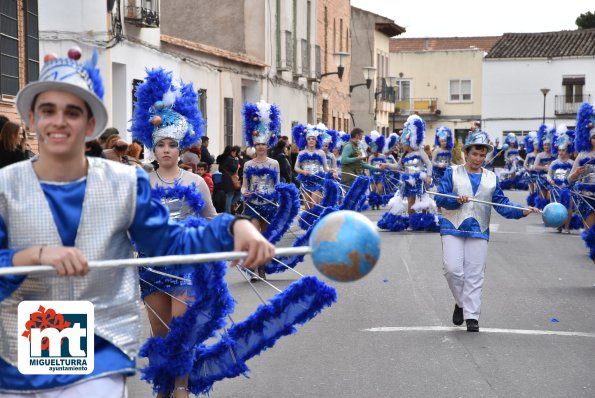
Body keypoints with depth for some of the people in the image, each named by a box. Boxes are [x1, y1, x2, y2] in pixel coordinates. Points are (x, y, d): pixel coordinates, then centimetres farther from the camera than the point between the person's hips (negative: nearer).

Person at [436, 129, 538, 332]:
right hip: (453, 228, -1)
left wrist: (522, 211, -9)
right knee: (452, 268, -11)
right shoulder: (452, 173, 6)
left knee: (474, 275, -2)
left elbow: (501, 203, 7)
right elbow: (440, 198, -2)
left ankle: (472, 316, 1)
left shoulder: (491, 178, 13)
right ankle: (461, 303, 13)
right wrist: (457, 200, -21)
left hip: (478, 231, 2)